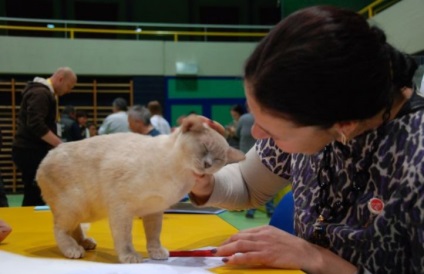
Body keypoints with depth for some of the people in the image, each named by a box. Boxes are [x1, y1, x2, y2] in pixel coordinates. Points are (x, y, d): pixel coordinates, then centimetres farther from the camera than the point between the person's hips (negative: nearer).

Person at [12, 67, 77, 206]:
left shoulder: (43, 92, 17)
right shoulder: (40, 93, -14)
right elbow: (36, 125, -26)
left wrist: (58, 146, 15)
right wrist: (61, 145, -25)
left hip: (32, 150, 10)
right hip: (30, 151, -10)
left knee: (33, 195, 9)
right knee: (36, 196, -10)